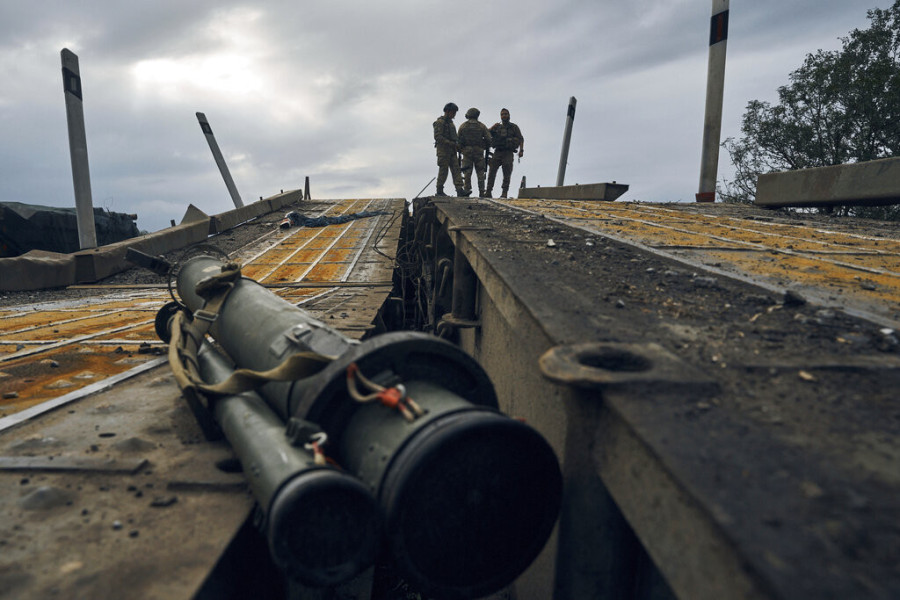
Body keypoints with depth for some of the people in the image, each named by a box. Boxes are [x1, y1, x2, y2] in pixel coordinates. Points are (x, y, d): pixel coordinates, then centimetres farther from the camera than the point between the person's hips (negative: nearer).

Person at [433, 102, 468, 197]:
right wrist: (451, 143, -21)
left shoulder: (450, 122, 20)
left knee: (456, 169, -3)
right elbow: (437, 137, -17)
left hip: (452, 150, 8)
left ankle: (459, 190, -9)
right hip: (443, 150, -8)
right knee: (443, 170, -4)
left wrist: (457, 145, 10)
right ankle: (439, 191, 4)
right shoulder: (440, 122, -7)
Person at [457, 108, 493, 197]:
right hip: (479, 151, 0)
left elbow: (459, 140, 3)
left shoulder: (462, 126, 5)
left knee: (467, 172, 2)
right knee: (480, 172, 3)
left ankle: (467, 189, -9)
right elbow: (488, 139, 0)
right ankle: (481, 193, 1)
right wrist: (487, 148, 14)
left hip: (467, 151, 0)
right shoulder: (482, 126, 4)